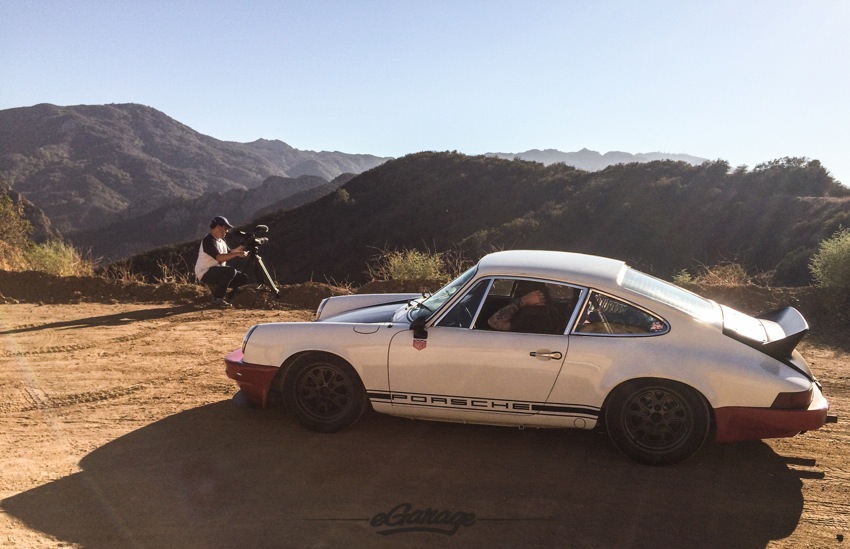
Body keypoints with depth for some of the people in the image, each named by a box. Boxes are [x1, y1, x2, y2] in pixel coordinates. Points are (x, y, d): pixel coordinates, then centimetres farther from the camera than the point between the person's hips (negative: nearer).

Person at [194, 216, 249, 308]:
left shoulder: (221, 240, 12)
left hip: (218, 271, 9)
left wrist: (239, 249, 1)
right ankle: (217, 299, -21)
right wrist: (237, 254, -33)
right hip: (205, 273, -9)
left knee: (243, 278, 0)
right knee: (231, 271, -32)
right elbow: (219, 257, -31)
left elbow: (228, 253, 18)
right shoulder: (209, 240, -19)